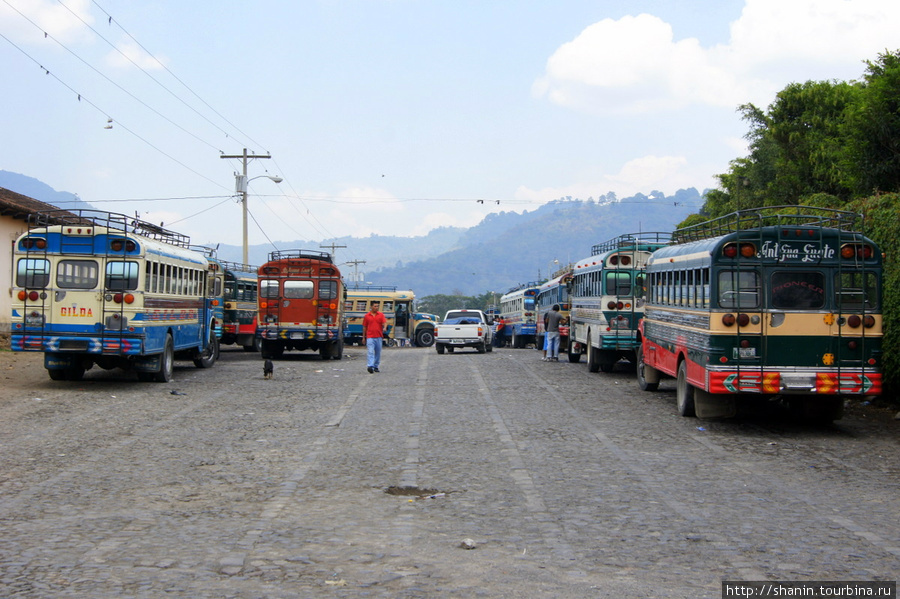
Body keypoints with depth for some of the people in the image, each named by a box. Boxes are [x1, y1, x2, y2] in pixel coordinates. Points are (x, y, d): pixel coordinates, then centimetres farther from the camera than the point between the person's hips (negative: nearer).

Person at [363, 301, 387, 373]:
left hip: (378, 337, 2)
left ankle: (376, 366, 21)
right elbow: (364, 327, 11)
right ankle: (370, 366, -25)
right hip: (370, 337, -2)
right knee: (370, 352, -15)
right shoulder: (367, 316, 5)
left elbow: (385, 322, -6)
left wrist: (384, 328, -29)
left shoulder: (381, 314, 7)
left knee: (378, 352, 9)